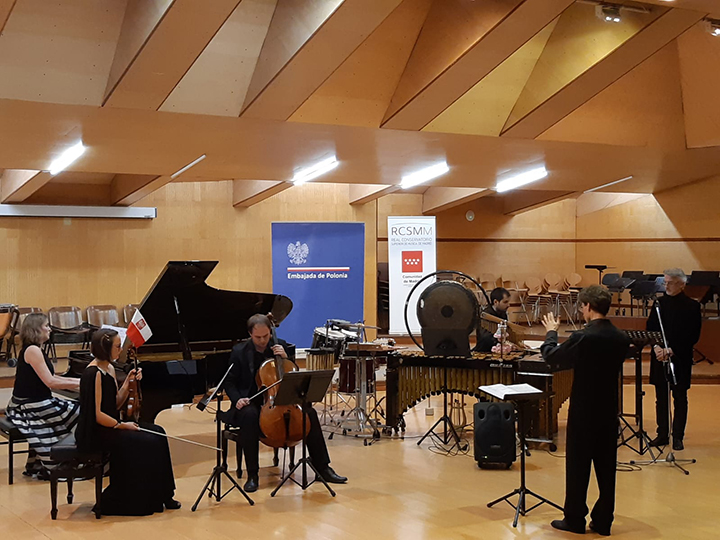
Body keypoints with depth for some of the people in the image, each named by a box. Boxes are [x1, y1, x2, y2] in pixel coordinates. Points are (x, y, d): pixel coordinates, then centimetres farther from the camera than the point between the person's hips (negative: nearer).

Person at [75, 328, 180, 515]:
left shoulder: (109, 369, 10)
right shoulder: (93, 374, -19)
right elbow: (97, 415, -21)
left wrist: (128, 382, 0)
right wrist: (122, 425, -13)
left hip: (109, 426, 9)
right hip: (95, 432, -9)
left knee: (157, 433, -2)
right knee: (143, 443, -20)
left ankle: (159, 497, 3)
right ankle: (116, 502, -6)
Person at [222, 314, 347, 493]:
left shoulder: (280, 345, 6)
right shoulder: (239, 351, -2)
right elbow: (230, 382, 1)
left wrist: (285, 357, -11)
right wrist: (237, 399, -19)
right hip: (251, 402, -3)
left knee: (310, 413, -20)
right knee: (250, 416, -39)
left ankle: (323, 468, -10)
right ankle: (252, 475, -28)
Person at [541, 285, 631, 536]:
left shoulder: (582, 338, -20)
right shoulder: (622, 338, -2)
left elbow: (551, 357, -9)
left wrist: (551, 332, 9)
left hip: (583, 413, -5)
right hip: (609, 412, 5)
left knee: (578, 467, 7)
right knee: (606, 468, 12)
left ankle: (575, 520, 15)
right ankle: (603, 522, 18)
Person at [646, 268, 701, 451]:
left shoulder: (692, 306, -6)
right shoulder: (660, 302, 7)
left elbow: (693, 336, -10)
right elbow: (650, 328, 6)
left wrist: (672, 350, -17)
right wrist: (657, 347, -11)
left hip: (680, 360, -4)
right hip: (659, 358, 4)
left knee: (680, 399, 4)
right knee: (661, 399, 10)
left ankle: (677, 437, 11)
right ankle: (662, 434, 19)